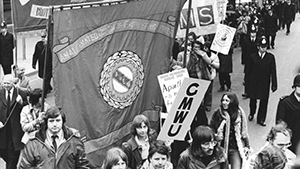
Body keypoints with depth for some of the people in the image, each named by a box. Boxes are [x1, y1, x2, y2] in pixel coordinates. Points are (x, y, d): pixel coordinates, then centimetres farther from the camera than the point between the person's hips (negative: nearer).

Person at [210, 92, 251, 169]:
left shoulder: (239, 114, -3)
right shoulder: (217, 113, -5)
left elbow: (244, 132, 6)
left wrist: (247, 146, 6)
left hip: (235, 148, 0)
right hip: (221, 147, 0)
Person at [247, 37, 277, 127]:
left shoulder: (271, 57, -5)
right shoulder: (252, 57, -4)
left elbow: (273, 71, -3)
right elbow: (249, 70, 1)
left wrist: (274, 84, -4)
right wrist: (248, 82, -1)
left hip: (265, 83, 0)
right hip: (254, 82, 0)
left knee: (264, 101, 4)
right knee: (253, 99, 13)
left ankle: (261, 119, 18)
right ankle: (251, 114, 40)